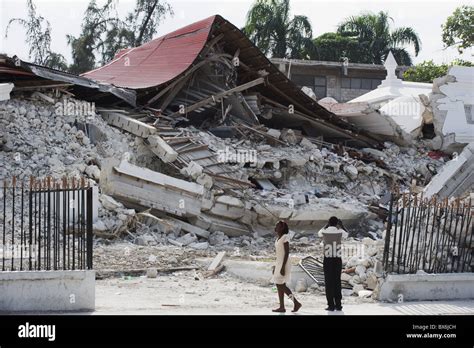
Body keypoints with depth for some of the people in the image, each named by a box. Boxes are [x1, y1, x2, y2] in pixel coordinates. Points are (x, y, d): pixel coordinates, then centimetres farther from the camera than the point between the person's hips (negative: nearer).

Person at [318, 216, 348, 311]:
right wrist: (341, 225, 29)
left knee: (329, 283, 2)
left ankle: (331, 305, 0)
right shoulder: (340, 232, -3)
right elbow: (346, 234, 22)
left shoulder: (325, 232, -4)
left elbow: (319, 233, 23)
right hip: (338, 260, 1)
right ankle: (338, 304, 9)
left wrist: (327, 225, 27)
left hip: (327, 261, -1)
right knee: (337, 282, 8)